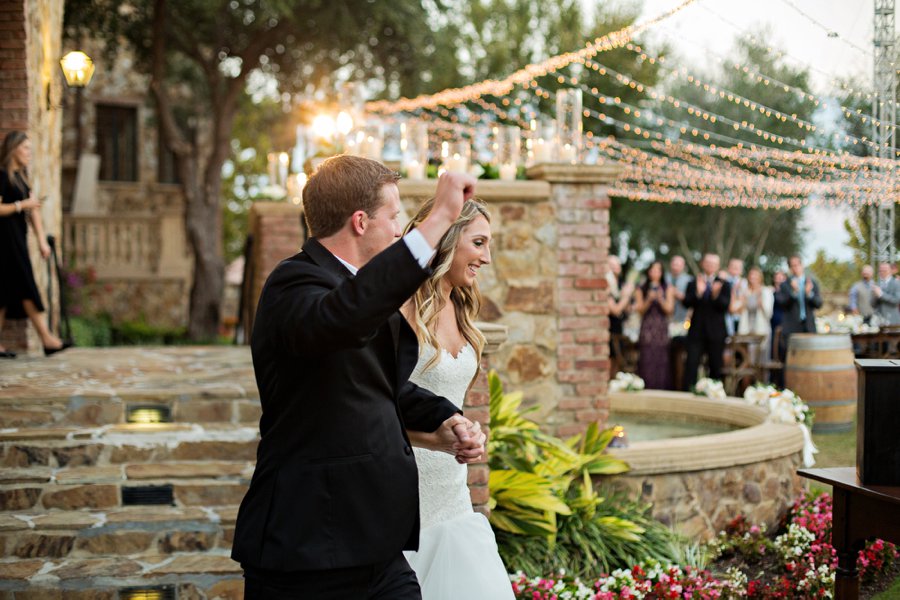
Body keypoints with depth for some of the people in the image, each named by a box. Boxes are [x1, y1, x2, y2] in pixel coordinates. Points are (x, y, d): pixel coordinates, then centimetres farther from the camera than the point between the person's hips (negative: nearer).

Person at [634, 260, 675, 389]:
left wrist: (661, 299, -13)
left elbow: (669, 309, 3)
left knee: (661, 361, -6)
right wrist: (649, 299, -12)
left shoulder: (668, 289, 10)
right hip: (647, 329, -1)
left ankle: (661, 390, -3)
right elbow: (640, 310, 3)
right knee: (647, 361, -9)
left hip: (662, 330, 1)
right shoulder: (641, 290, 9)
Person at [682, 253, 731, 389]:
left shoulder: (724, 285, 6)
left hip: (716, 332, 0)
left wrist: (716, 295, -25)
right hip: (697, 331, 0)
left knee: (716, 366, 5)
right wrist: (698, 292, -20)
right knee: (691, 364, -6)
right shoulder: (694, 283, 8)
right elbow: (686, 303, -4)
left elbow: (725, 305, -7)